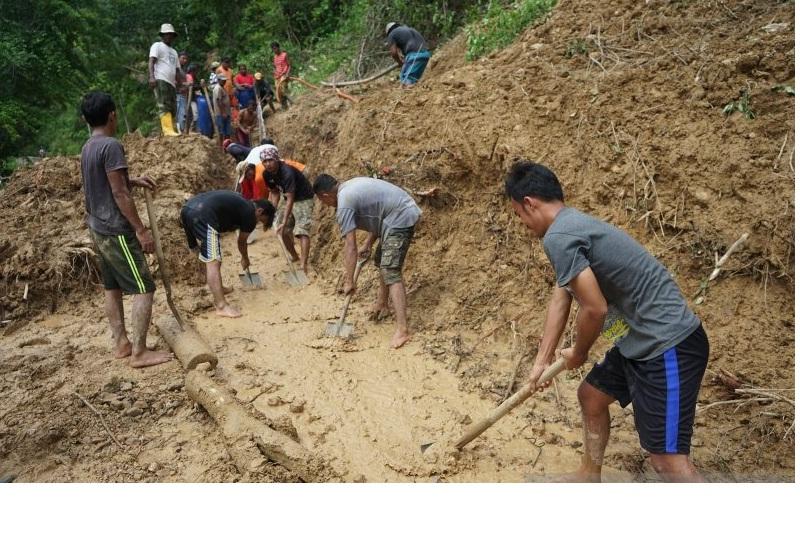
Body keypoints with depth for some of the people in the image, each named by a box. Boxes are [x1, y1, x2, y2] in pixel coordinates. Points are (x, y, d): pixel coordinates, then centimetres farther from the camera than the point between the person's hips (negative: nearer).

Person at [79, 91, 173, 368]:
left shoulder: (87, 147, 10)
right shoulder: (111, 146, -18)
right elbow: (119, 194, -21)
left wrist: (133, 181, 21)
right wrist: (141, 230, -19)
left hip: (98, 228, 10)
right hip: (116, 230, -10)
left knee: (112, 287, 15)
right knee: (144, 289, -6)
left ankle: (121, 344, 23)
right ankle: (139, 353, -4)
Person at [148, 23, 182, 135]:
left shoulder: (174, 52, 30)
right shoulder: (157, 46, 8)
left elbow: (177, 69, 26)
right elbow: (151, 62, -6)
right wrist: (152, 77, -22)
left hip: (171, 83, 8)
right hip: (161, 80, -8)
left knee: (173, 109, 1)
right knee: (164, 106, -18)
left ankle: (170, 131, 1)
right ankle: (168, 130, -27)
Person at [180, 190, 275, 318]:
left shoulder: (240, 203, 28)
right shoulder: (250, 214, 6)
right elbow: (241, 241, 20)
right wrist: (245, 259, 38)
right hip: (203, 215, -10)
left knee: (208, 258, 24)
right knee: (213, 262, -9)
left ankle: (217, 288, 40)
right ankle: (221, 306, -10)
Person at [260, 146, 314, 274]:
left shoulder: (287, 172, -31)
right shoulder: (267, 174, -7)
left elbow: (290, 199, -34)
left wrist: (284, 222, -37)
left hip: (303, 199, -8)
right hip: (289, 199, 8)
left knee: (302, 231, -21)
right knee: (282, 230, 9)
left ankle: (304, 265, -28)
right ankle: (294, 256, 30)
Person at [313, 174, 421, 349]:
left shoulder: (344, 204, -14)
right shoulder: (351, 186, 15)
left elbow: (350, 247, -17)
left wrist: (349, 281, -13)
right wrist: (368, 244, 19)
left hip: (400, 218, -11)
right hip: (407, 210, 11)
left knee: (391, 271, -15)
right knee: (382, 261, 23)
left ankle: (403, 330, -22)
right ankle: (382, 304, 38)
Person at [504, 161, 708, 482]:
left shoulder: (558, 237, -19)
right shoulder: (573, 225, 13)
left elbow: (595, 308, -21)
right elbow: (560, 299, 17)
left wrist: (578, 354, -1)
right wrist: (542, 360, 19)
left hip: (669, 346, -11)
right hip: (643, 341, 11)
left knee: (668, 459, -8)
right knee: (591, 396, 26)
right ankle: (588, 477, 46)